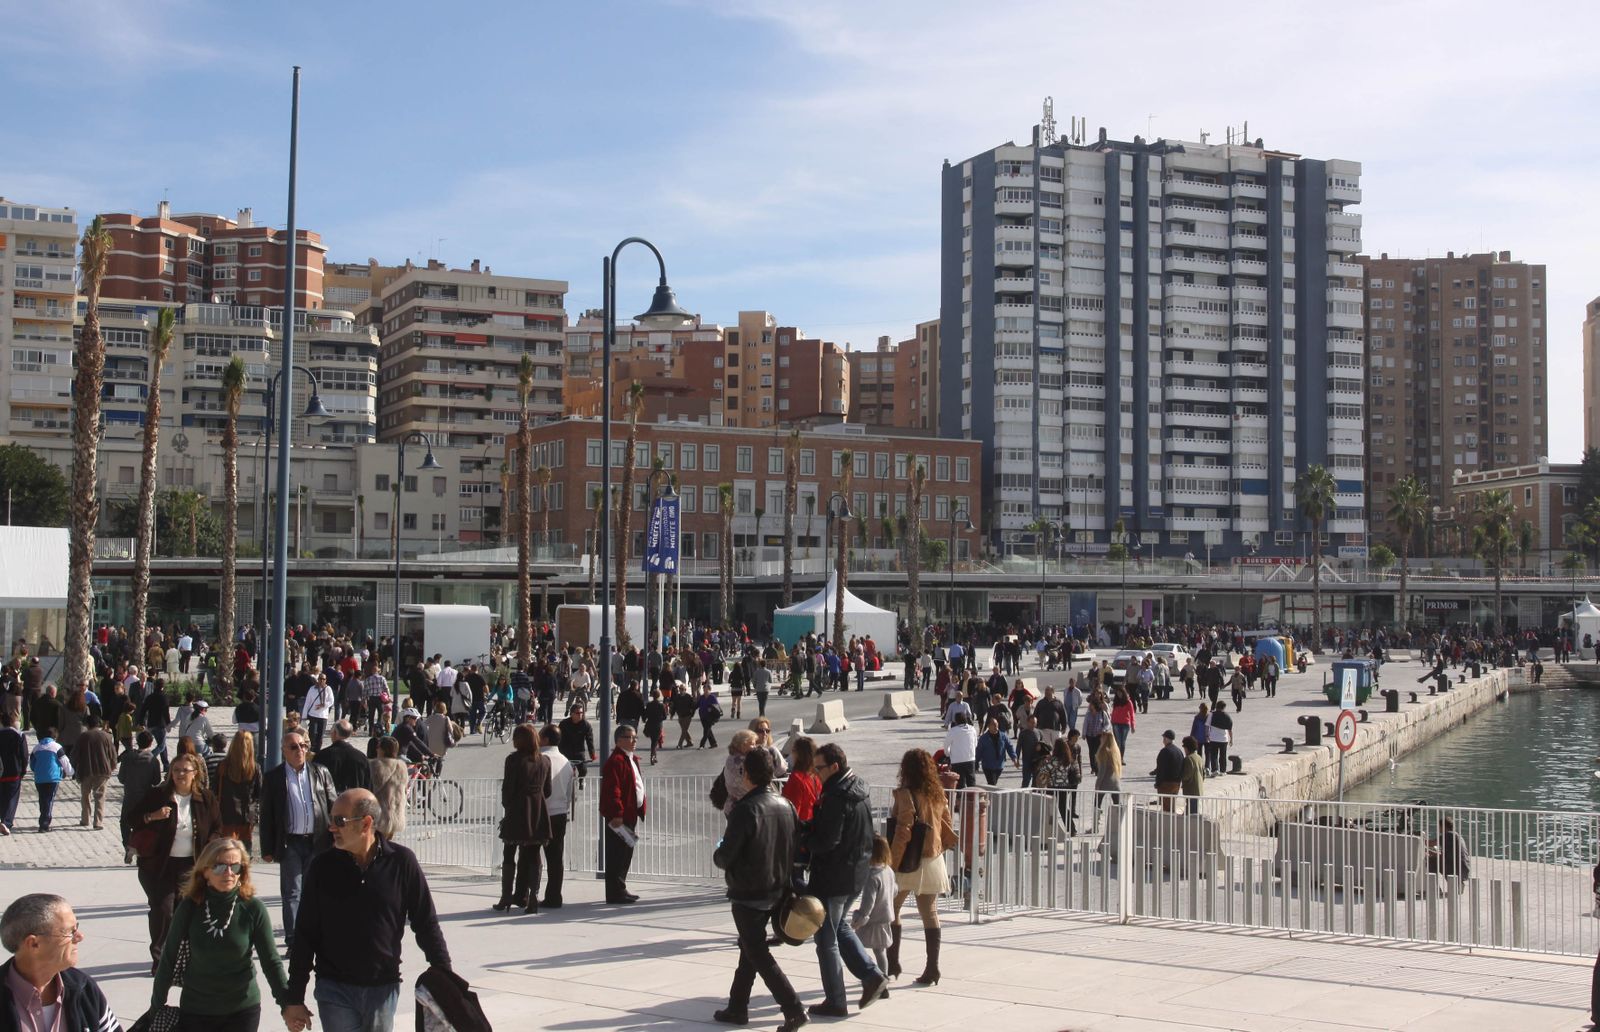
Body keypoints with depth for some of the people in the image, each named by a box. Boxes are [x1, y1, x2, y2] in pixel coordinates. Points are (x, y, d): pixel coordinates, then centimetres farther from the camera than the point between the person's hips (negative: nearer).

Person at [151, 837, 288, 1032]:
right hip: (195, 1010, 1)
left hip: (243, 1010, -1)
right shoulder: (190, 908, -9)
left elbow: (271, 961, -6)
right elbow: (169, 957, 1)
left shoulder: (253, 909, -11)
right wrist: (157, 1004, 5)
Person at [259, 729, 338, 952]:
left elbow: (333, 806, 7)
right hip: (290, 843, -2)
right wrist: (267, 849, -2)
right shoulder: (273, 778, 0)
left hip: (317, 842, 2)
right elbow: (266, 816, 1)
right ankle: (293, 941, 1)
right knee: (291, 893, -1)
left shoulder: (320, 773, 5)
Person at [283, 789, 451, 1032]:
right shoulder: (323, 866, -3)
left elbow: (426, 925, 2)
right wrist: (294, 998, 2)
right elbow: (305, 936, 2)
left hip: (384, 989, 0)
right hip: (335, 989, 0)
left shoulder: (401, 862, -6)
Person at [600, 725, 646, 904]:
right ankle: (616, 893, -4)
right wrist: (616, 814, -24)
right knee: (617, 855, -6)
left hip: (630, 814, 11)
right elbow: (612, 790, -22)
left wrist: (642, 808, 18)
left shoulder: (632, 760, 18)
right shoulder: (616, 761, -15)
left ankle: (619, 890, 23)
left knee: (625, 854, 15)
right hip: (618, 817, -11)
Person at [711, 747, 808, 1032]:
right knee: (750, 947, 20)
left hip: (747, 893, -8)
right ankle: (737, 1007, 28)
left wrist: (718, 853, 2)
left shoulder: (745, 809, -21)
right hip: (776, 890, 8)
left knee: (757, 953, 0)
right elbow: (796, 847, 8)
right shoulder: (785, 805, 2)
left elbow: (725, 856, -19)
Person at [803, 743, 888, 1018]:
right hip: (857, 873, 9)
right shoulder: (860, 791, 7)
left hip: (833, 877, -9)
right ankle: (871, 975, 17)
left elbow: (826, 842, -27)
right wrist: (811, 828, 5)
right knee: (839, 926, 26)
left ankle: (835, 1002, 11)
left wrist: (802, 836, -9)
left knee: (826, 939, 4)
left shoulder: (836, 798, -23)